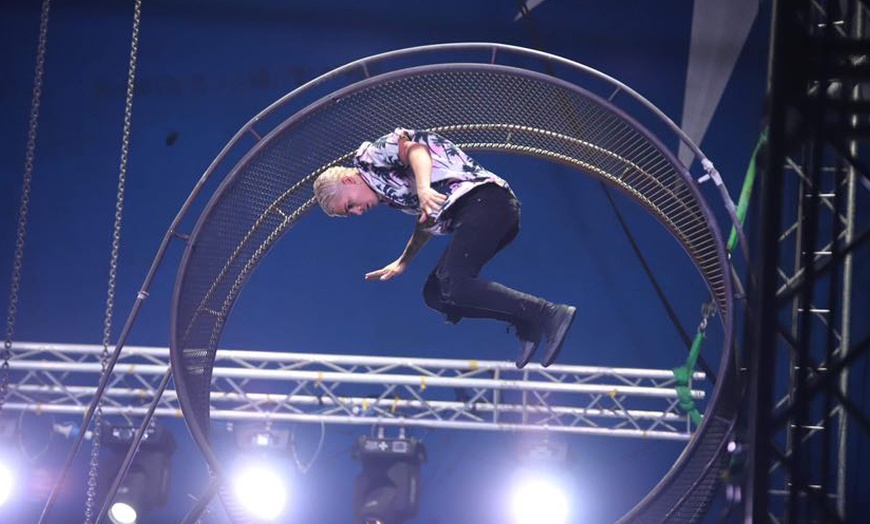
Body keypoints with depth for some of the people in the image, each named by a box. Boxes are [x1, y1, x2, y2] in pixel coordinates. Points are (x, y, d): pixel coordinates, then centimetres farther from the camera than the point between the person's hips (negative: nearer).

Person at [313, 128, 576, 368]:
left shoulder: (371, 154, 6)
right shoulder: (388, 190, 31)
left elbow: (415, 149, -14)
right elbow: (428, 220, 44)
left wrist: (424, 188, -32)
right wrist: (403, 262, 52)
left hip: (483, 199, -10)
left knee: (454, 286, -25)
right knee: (434, 292, 5)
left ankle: (551, 315, -33)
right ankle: (527, 324, -10)